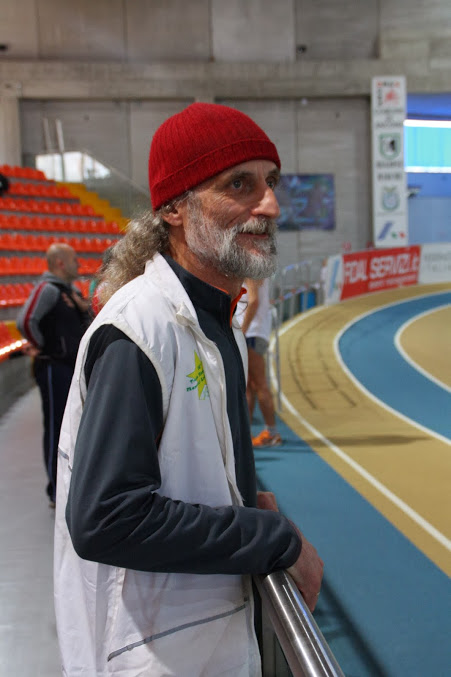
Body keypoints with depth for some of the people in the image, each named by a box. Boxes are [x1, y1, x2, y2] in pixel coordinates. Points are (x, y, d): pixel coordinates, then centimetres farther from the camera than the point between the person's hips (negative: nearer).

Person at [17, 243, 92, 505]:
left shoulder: (71, 290, 13)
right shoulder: (48, 289, -15)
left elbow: (85, 325, 22)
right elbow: (26, 321, -29)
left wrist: (85, 309, 0)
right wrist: (41, 346, -14)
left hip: (73, 365, 9)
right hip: (53, 368, -9)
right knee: (56, 429, -3)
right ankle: (57, 494, 4)